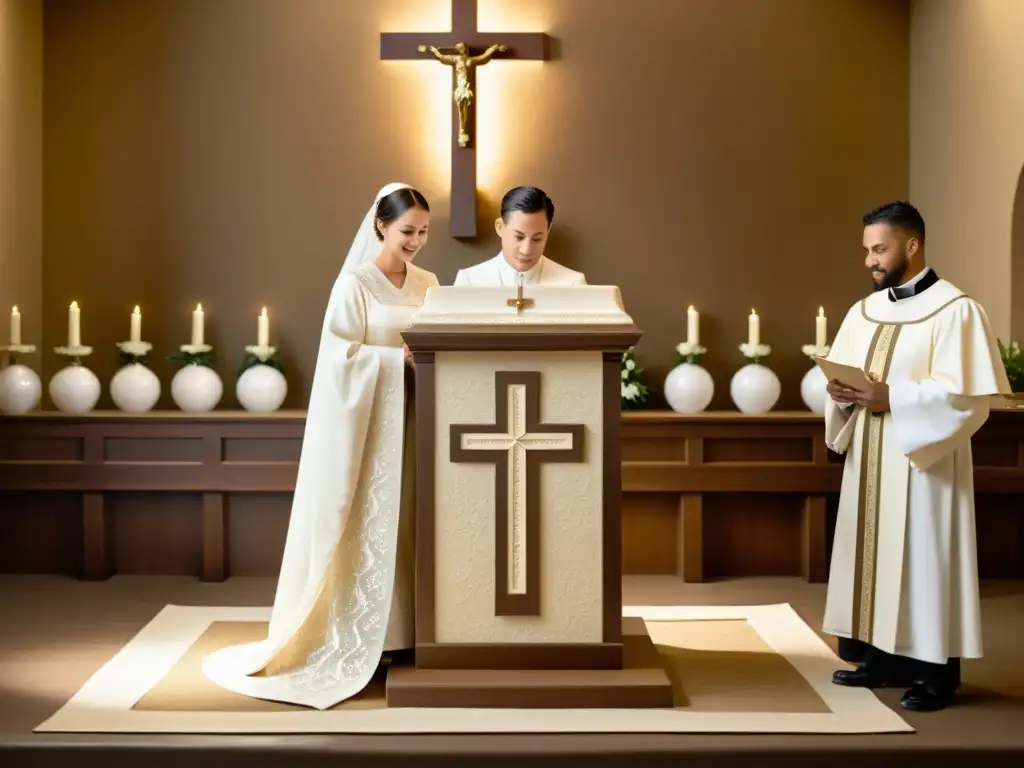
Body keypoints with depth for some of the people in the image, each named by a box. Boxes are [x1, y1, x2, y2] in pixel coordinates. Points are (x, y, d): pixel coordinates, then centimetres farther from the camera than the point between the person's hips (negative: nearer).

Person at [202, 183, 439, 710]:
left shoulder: (428, 285, 11)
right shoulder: (354, 283, -6)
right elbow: (341, 356, -12)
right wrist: (401, 358, -17)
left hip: (413, 419, 6)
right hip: (368, 423, -5)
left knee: (408, 523, 6)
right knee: (366, 527, -2)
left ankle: (404, 633, 13)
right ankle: (361, 641, 5)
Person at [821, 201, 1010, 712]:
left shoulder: (956, 310, -10)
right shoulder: (863, 312, 11)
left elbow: (969, 395, -16)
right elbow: (842, 375, 16)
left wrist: (892, 398, -21)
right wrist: (843, 394, -8)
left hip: (923, 463, -7)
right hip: (870, 461, 7)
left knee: (922, 557, -3)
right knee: (874, 550, 9)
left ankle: (934, 671, 5)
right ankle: (882, 657, 19)